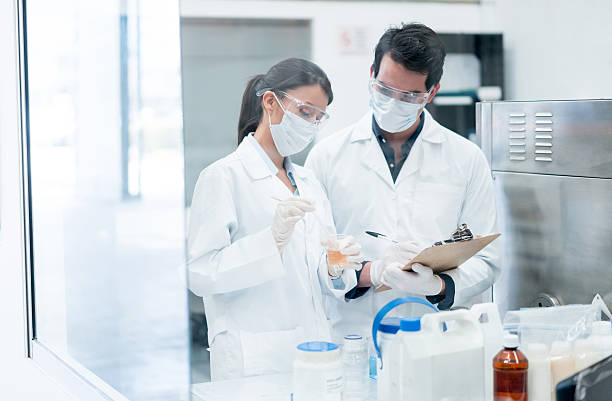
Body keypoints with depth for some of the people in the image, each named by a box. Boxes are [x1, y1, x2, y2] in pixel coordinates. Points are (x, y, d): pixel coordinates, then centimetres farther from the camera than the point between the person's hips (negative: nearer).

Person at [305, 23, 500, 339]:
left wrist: (438, 286, -13)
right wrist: (371, 272, -14)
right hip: (352, 334, 0)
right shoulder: (328, 155, 8)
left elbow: (485, 261, 8)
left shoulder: (467, 159, 9)